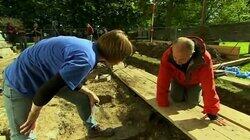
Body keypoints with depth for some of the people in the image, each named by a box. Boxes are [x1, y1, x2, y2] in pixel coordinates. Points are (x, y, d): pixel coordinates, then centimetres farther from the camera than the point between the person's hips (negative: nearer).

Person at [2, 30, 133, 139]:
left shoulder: (89, 47, -6)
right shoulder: (85, 59, -36)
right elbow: (47, 90, -31)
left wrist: (89, 93, 7)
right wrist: (33, 117, -14)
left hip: (48, 76, 8)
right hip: (20, 83, -8)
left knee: (84, 99, 10)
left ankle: (93, 129, 34)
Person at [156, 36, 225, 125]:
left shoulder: (204, 59, -41)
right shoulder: (168, 55, -38)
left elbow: (209, 85, -36)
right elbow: (163, 81, -33)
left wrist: (211, 111, -30)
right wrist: (162, 104, -27)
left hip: (194, 82, 0)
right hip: (178, 80, 1)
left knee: (192, 103, -4)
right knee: (176, 99, -5)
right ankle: (182, 90, 29)